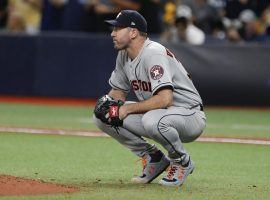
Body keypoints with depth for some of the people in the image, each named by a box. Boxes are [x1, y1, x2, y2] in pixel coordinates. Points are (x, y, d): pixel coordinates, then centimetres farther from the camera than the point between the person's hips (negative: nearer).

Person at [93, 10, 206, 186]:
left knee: (152, 120, -41)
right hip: (155, 114, 9)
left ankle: (183, 162, -10)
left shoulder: (153, 53, -24)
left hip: (190, 114, -9)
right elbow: (118, 91, 16)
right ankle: (154, 158, 8)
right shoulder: (124, 55, 4)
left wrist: (129, 108, -24)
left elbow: (165, 99, -35)